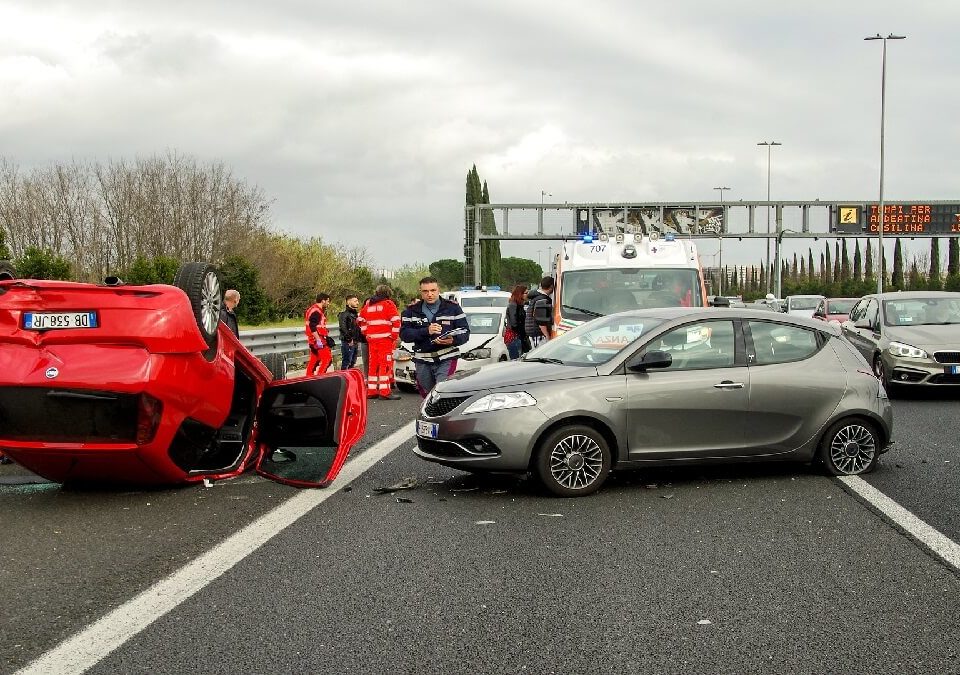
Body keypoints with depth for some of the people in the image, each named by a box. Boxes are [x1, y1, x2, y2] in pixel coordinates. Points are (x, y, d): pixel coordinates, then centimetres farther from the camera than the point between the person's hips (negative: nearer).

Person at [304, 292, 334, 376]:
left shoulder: (315, 309, 18)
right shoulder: (316, 311, -16)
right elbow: (312, 327, -24)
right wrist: (318, 340, -26)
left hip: (313, 340, 11)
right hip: (317, 338, -11)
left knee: (314, 360, 14)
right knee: (327, 358, -11)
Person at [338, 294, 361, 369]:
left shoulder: (356, 313, 18)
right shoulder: (344, 314, -11)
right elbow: (343, 328, -20)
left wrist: (359, 339, 15)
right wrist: (349, 339, -20)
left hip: (355, 342, 9)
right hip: (348, 342, -9)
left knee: (353, 363, 14)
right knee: (346, 363, -8)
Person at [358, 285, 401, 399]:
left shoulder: (368, 304, 16)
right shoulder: (388, 304, -3)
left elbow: (360, 320, 21)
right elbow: (396, 320, -12)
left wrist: (366, 333, 20)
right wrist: (394, 336, -5)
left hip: (371, 339, 6)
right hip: (385, 338, -6)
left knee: (373, 364, 12)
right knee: (386, 364, -6)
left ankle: (371, 390, 15)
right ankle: (385, 392, -11)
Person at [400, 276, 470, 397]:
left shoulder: (452, 308, 3)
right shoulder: (412, 311, 7)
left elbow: (465, 331, 1)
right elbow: (404, 334, -4)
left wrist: (453, 340, -21)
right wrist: (426, 331, -18)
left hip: (446, 360, -3)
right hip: (422, 361, 3)